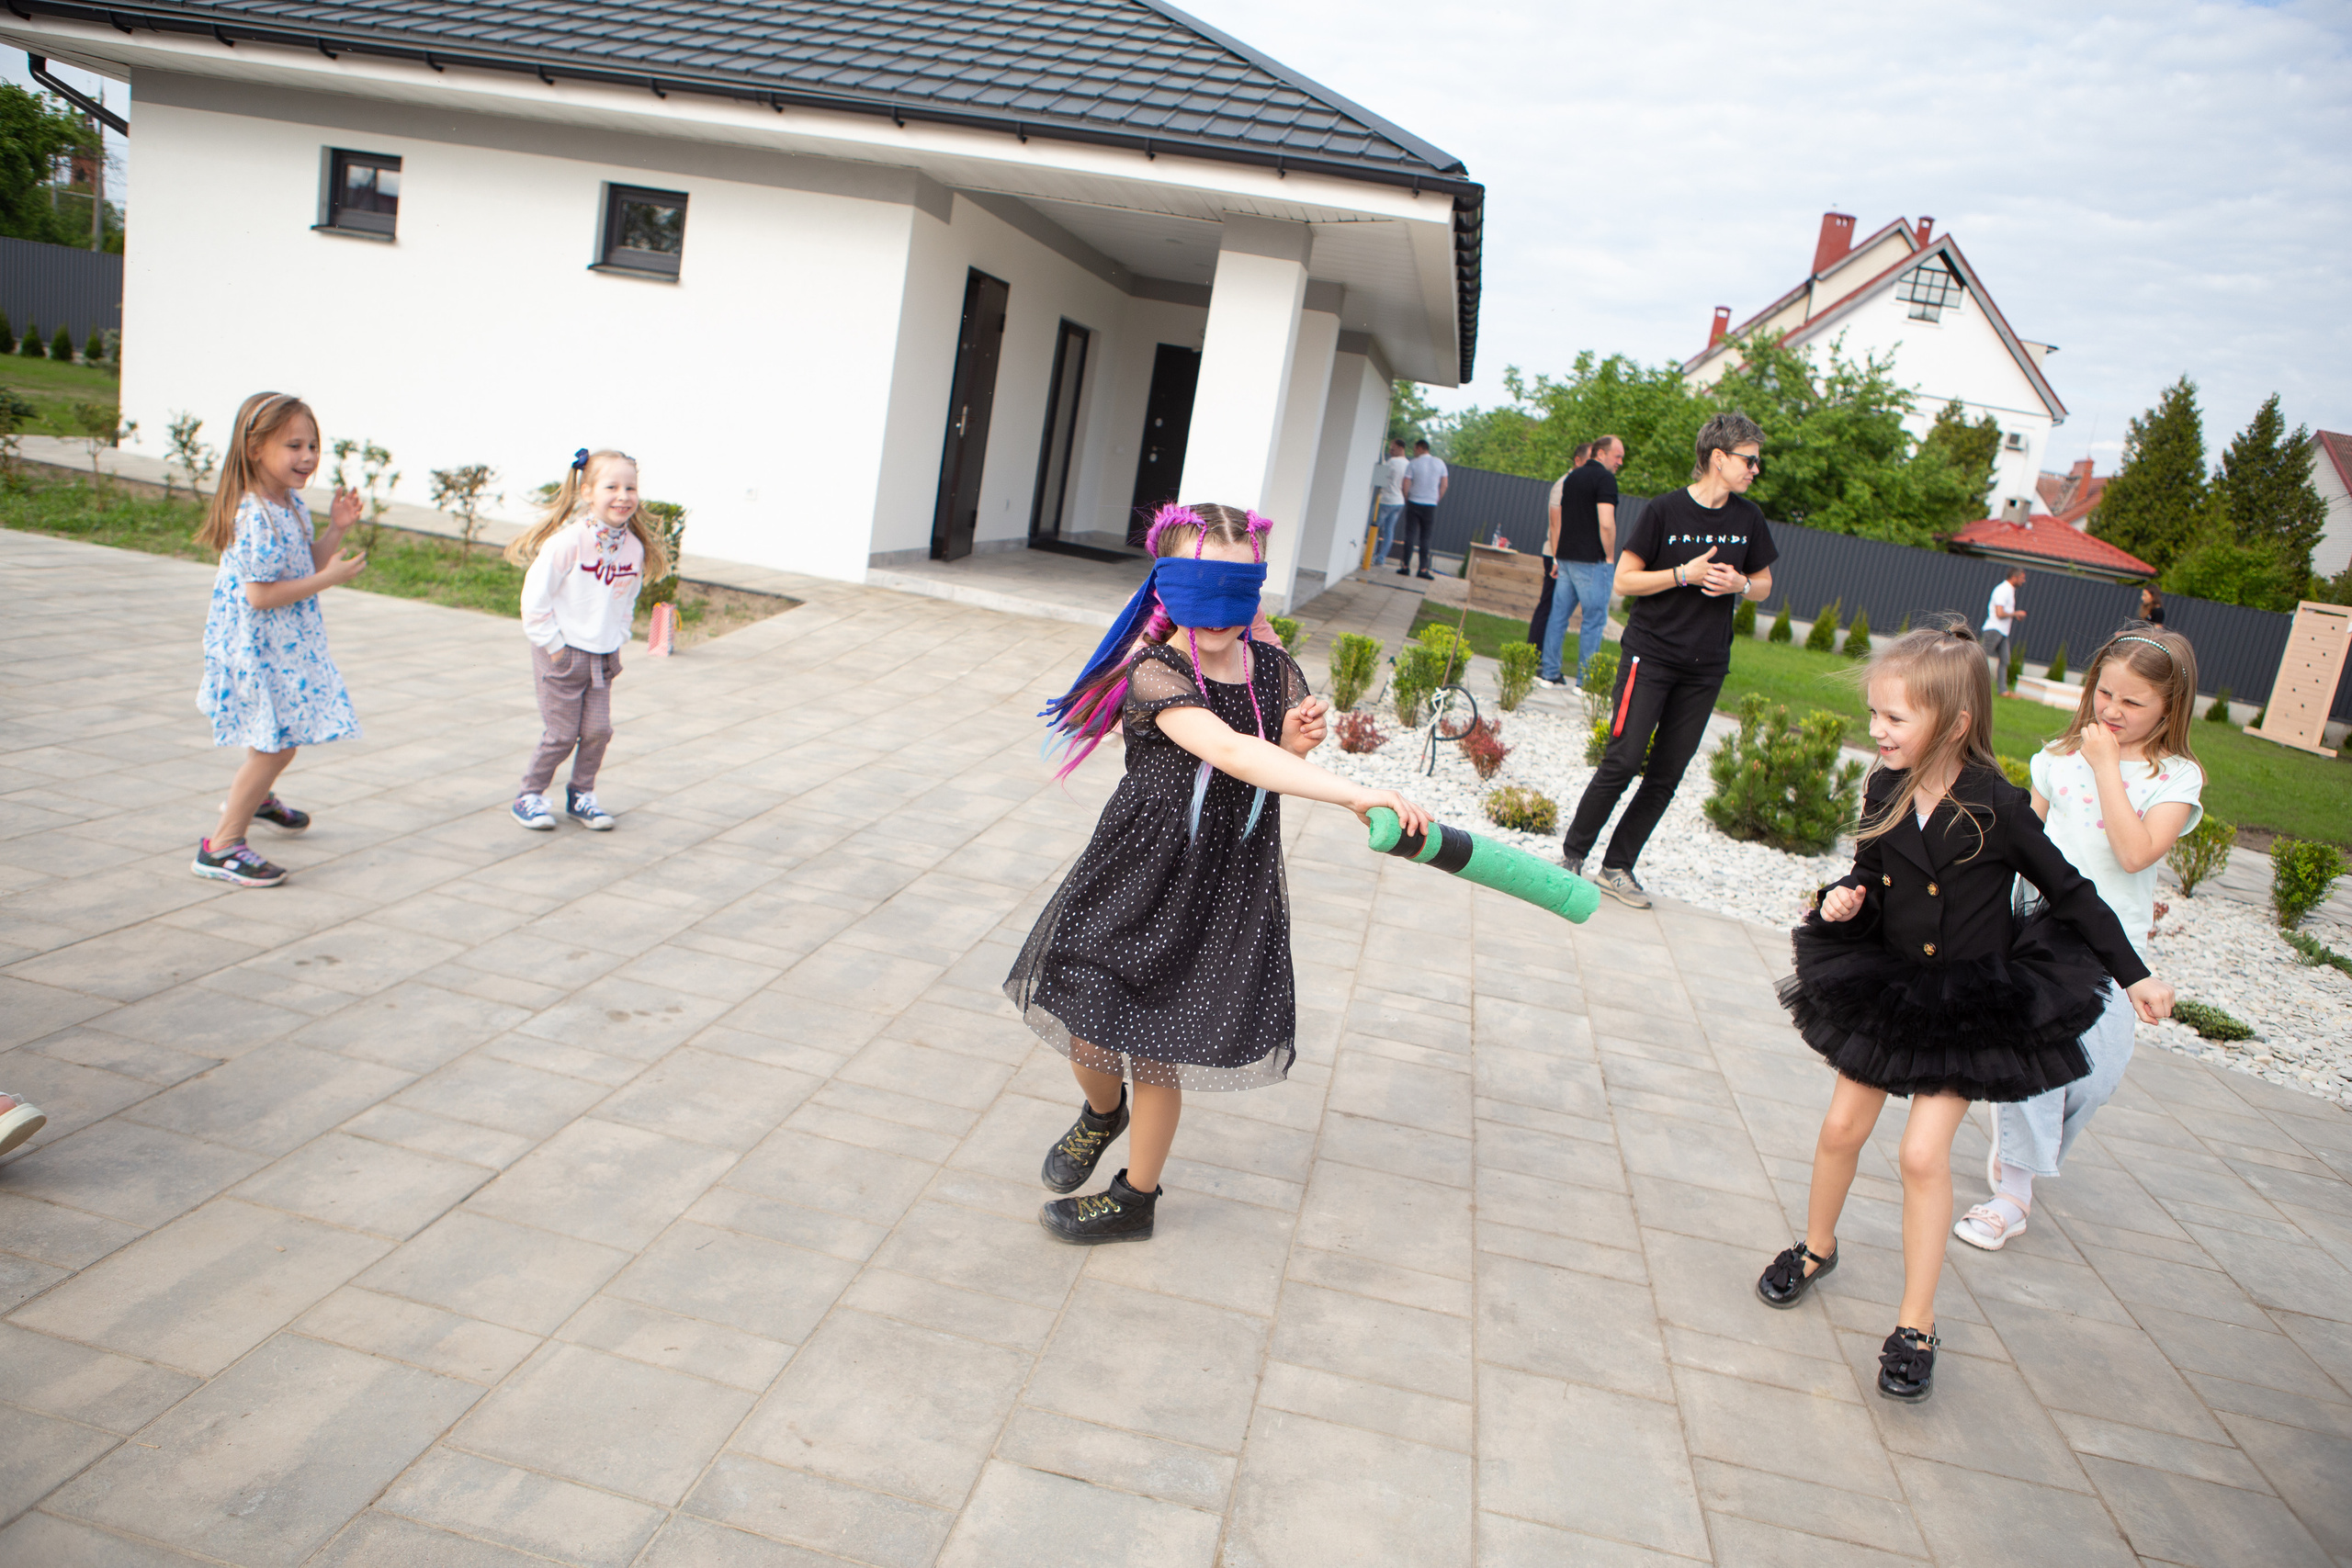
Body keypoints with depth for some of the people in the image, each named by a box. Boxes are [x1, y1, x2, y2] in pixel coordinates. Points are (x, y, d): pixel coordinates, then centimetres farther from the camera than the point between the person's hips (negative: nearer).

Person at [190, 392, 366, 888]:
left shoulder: (292, 503, 5)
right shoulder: (257, 517, -25)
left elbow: (305, 566, 11)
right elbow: (261, 595, -27)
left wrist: (336, 529, 0)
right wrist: (328, 578, -23)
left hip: (288, 644, 10)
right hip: (260, 649, -10)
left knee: (287, 733, 27)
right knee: (276, 744, -5)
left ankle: (254, 796, 54)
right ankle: (221, 846, 4)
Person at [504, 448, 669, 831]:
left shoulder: (635, 548, -1)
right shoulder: (568, 541, -19)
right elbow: (535, 595, -15)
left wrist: (617, 640, 6)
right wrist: (552, 645, -13)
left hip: (604, 657, 5)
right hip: (562, 655, -5)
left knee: (598, 730, 4)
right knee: (561, 735, 0)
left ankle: (581, 795, 24)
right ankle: (530, 796, 20)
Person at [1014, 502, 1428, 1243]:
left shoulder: (1274, 669, -3)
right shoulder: (1155, 673, -20)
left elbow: (1274, 782, 0)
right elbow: (1232, 752, -36)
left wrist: (1293, 743, -24)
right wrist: (1355, 793, -46)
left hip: (1224, 892, 2)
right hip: (1135, 876, -2)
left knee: (1159, 1052, 8)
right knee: (1087, 1027, 10)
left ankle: (1137, 1196, 31)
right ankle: (1103, 1112, 47)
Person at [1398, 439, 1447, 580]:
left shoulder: (1413, 464, -4)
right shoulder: (1440, 463, 4)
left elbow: (1406, 485, -8)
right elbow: (1444, 484, 4)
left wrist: (1407, 500, 7)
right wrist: (1437, 500, 13)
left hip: (1414, 504, -2)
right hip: (1431, 505, 2)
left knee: (1410, 535, 3)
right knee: (1425, 538, 5)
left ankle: (1406, 566, 0)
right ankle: (1423, 569, 2)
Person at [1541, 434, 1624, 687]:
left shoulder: (1572, 478, 16)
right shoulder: (1605, 479, -10)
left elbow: (1556, 521, 20)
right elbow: (1606, 524, -19)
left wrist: (1556, 557, 23)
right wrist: (1610, 558, -9)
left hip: (1566, 557, 8)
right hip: (1591, 561, -8)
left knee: (1559, 614, 11)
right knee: (1594, 619, -2)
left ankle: (1549, 673, 13)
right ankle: (1586, 681, -1)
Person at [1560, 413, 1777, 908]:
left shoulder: (1748, 519, 7)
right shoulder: (1666, 510, -8)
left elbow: (1764, 585, 17)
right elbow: (1623, 580, -6)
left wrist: (1739, 584, -5)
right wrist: (1685, 574, -17)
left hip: (1705, 667, 5)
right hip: (1650, 655, -5)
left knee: (1667, 775, 4)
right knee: (1624, 761, -9)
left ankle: (1617, 867, 13)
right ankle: (1572, 854, 7)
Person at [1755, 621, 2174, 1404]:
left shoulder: (1996, 807, -19)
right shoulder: (1885, 791, -7)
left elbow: (2070, 892, -7)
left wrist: (2134, 974, -2)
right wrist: (1846, 898, -13)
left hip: (1974, 1003, -4)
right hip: (1888, 988, 5)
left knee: (1923, 1153, -8)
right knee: (1841, 1127, 11)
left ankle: (1916, 1327, 8)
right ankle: (1816, 1248, 37)